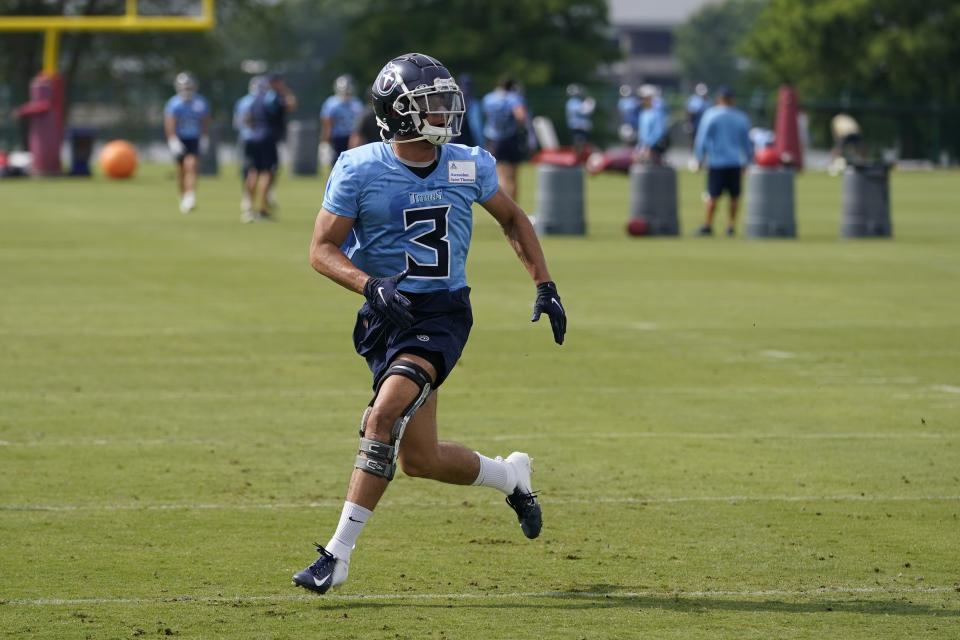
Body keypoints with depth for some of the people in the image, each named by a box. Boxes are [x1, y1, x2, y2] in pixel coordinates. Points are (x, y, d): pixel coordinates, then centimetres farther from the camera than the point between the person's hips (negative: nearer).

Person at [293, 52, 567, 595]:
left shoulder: (469, 166, 1)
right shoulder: (360, 170, -7)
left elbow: (512, 219, 19)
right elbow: (323, 249, -6)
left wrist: (546, 286, 12)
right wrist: (371, 286, -23)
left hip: (445, 314, -1)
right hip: (387, 316, 1)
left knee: (385, 415, -24)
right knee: (420, 459, 6)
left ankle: (339, 553, -20)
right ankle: (511, 475, 38)